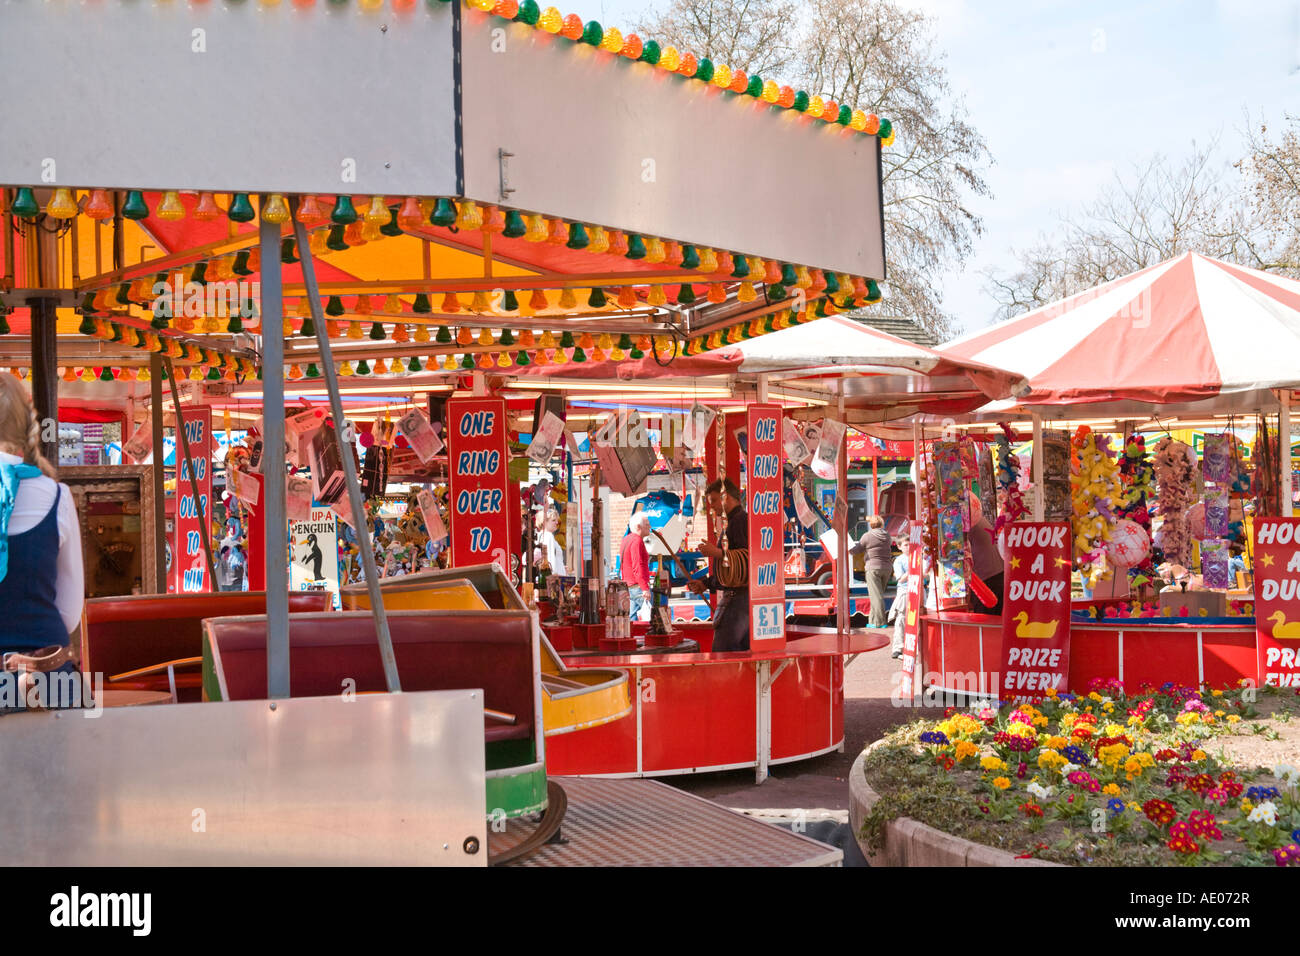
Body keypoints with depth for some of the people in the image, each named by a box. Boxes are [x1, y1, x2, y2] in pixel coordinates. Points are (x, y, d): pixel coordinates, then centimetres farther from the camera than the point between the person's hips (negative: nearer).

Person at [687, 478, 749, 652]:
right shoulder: (734, 522, 23)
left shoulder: (741, 520, -11)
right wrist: (706, 584, 19)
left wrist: (718, 553, -20)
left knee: (722, 655, -13)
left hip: (738, 596, -11)